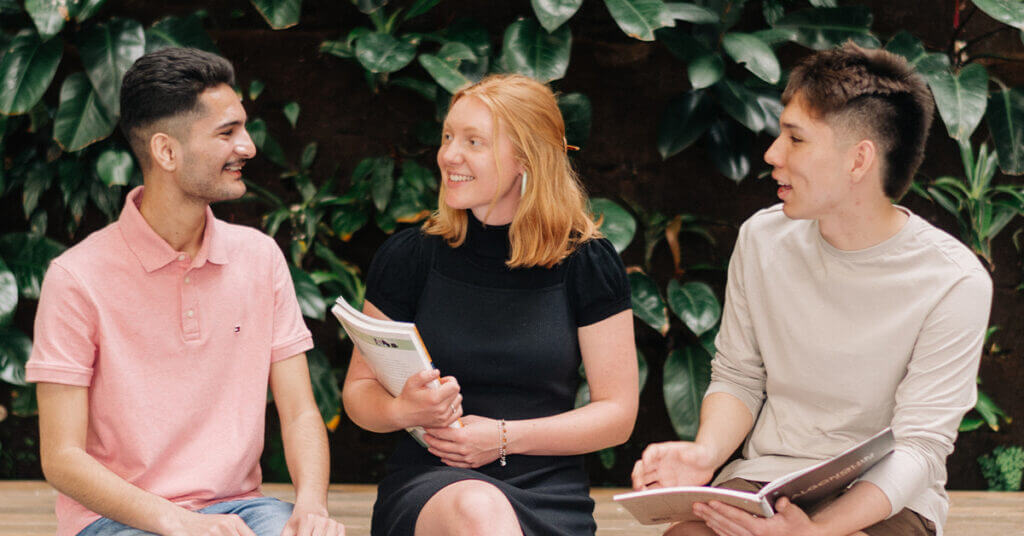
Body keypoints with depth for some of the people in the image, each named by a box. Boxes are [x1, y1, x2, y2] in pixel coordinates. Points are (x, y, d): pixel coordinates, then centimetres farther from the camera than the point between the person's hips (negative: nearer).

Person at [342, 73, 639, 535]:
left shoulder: (587, 263, 4)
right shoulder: (408, 258, 5)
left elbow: (618, 412, 4)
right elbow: (358, 390, 11)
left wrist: (505, 436, -9)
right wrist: (404, 410, -14)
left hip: (548, 494, 0)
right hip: (429, 483, 0)